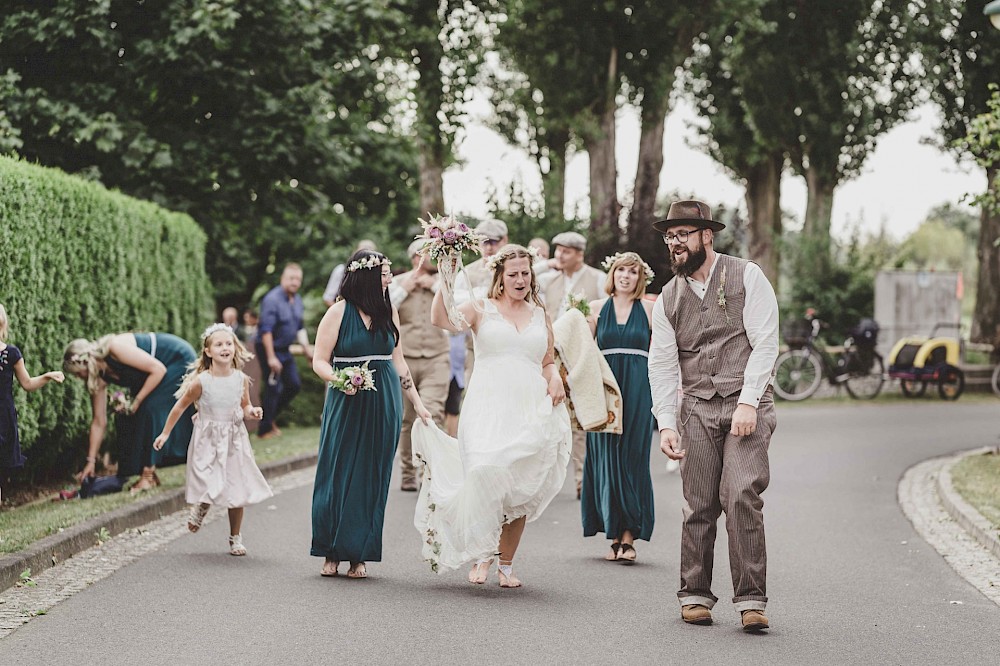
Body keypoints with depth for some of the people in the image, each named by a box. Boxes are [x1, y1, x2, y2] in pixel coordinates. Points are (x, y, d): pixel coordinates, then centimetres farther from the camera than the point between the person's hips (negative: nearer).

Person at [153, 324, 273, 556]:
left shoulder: (241, 379, -5)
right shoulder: (201, 382, -14)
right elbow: (180, 406, -2)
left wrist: (252, 412, -11)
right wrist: (165, 434, 4)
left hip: (234, 440, 3)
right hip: (207, 441, -3)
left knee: (237, 492, 5)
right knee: (209, 489, -13)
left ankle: (235, 538, 21)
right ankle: (201, 507, 25)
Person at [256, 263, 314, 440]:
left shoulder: (297, 300, 8)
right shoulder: (272, 299, -20)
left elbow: (299, 328, 19)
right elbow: (266, 330, -23)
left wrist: (306, 348, 10)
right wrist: (271, 357, -25)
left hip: (285, 350, 9)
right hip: (269, 348, -9)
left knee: (294, 385, 10)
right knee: (273, 388, -7)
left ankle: (270, 417, 25)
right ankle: (265, 429, 3)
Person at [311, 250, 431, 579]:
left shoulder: (388, 312, 9)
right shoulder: (339, 312, -4)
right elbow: (319, 361, -4)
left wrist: (416, 403, 15)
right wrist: (339, 379, -24)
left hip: (384, 406, 4)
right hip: (347, 405, -4)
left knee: (372, 478, 3)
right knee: (338, 475, -1)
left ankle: (359, 555, 8)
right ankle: (331, 553, 9)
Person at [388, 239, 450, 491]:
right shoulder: (397, 282, 7)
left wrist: (434, 285, -5)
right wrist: (404, 289, -5)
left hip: (436, 359, 0)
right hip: (403, 359, 1)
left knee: (432, 414, -17)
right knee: (407, 420, 6)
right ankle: (408, 472, 20)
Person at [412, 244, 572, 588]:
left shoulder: (539, 315, 17)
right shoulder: (481, 309, 6)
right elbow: (442, 320, -12)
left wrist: (555, 379, 3)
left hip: (531, 410, 3)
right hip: (489, 408, -3)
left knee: (520, 490, 2)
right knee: (486, 474, -22)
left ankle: (507, 563, 13)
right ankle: (481, 555, -10)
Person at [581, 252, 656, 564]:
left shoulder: (650, 309, 6)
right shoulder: (596, 308, 9)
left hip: (638, 390, -1)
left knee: (632, 458, -4)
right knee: (606, 459, 1)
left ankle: (628, 538, -4)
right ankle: (616, 536, 7)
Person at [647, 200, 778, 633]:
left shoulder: (747, 277, 1)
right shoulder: (668, 298, 12)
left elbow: (765, 343, -5)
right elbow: (661, 365, 9)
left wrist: (748, 403, -14)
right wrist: (666, 424, -2)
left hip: (747, 406, -3)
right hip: (697, 409, 4)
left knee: (741, 495, -16)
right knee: (699, 505, 1)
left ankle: (751, 600, -13)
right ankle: (695, 596, 14)